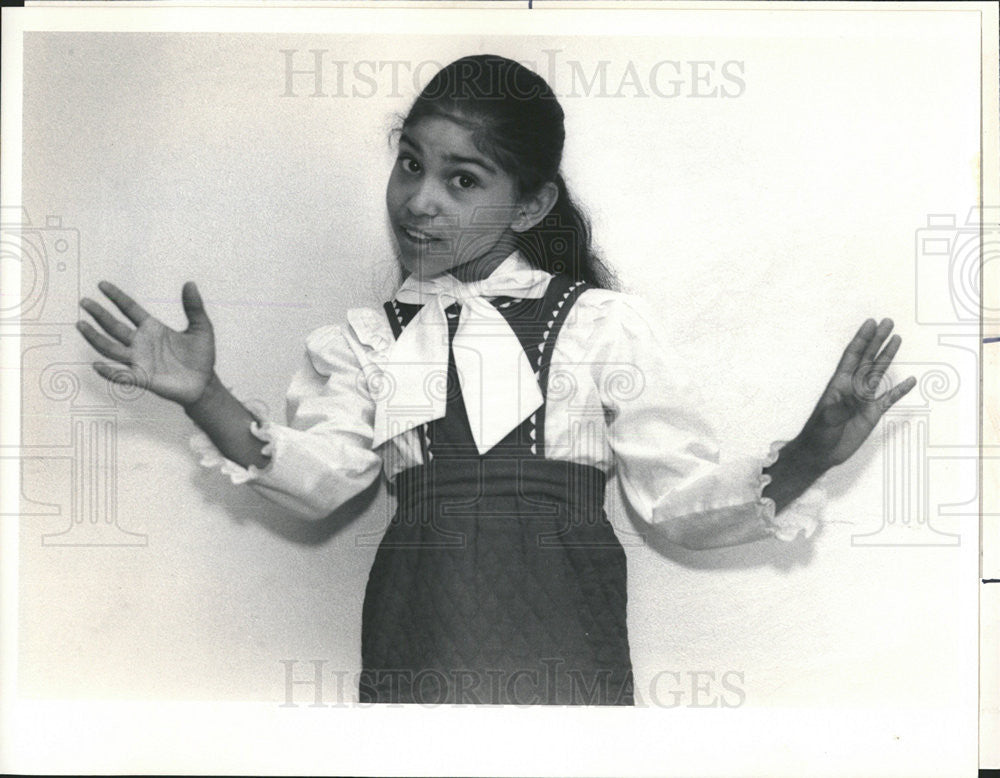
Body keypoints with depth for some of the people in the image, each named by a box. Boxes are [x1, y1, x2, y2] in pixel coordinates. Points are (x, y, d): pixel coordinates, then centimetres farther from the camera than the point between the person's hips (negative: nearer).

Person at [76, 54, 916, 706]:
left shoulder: (604, 322, 4)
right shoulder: (367, 338, 12)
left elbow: (681, 501, 0)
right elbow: (318, 477, -3)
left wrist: (804, 460, -17)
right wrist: (208, 400, -19)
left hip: (561, 649, -2)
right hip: (415, 646, 2)